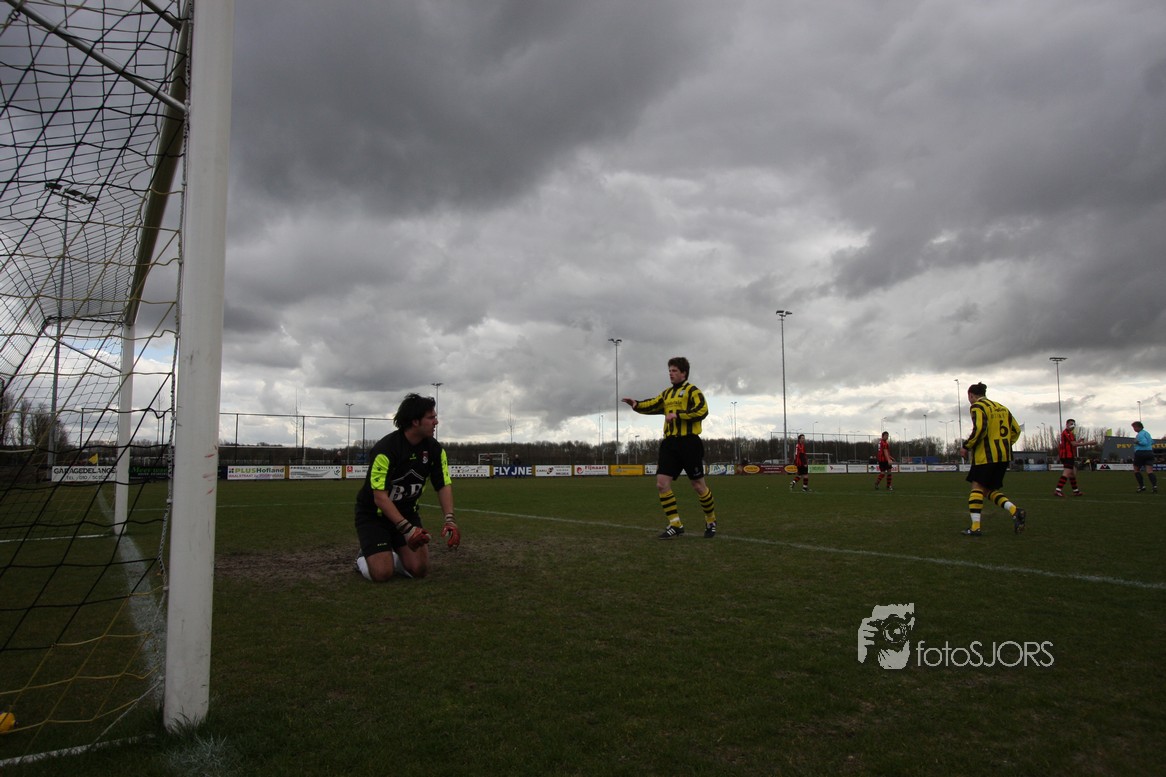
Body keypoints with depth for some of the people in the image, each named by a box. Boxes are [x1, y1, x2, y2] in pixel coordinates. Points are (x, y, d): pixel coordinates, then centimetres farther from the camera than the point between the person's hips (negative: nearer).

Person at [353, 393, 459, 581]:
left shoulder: (434, 449, -8)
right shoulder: (385, 448, -27)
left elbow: (444, 485, -6)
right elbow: (380, 497, -30)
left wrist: (449, 519, -23)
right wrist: (406, 528, -37)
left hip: (407, 512, 5)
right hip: (373, 514, -5)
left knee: (420, 570, -9)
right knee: (382, 574, -19)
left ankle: (392, 557, 22)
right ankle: (365, 558, 16)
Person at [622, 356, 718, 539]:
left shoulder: (692, 390, -3)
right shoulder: (667, 393, 18)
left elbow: (702, 411, -17)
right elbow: (652, 406, 6)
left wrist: (677, 414, -21)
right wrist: (636, 404, -12)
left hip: (689, 442, -7)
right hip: (670, 443, 7)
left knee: (698, 485, 2)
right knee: (661, 484, -4)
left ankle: (711, 522, 22)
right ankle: (675, 525, 4)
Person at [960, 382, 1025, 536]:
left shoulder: (978, 407, -6)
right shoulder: (1002, 408, 18)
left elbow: (979, 429, -20)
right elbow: (1016, 430, 18)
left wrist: (967, 447, -10)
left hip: (986, 455, -8)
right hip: (1004, 455, 8)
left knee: (977, 487, -4)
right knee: (990, 489, 14)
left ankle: (975, 527, -10)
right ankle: (1014, 510, -9)